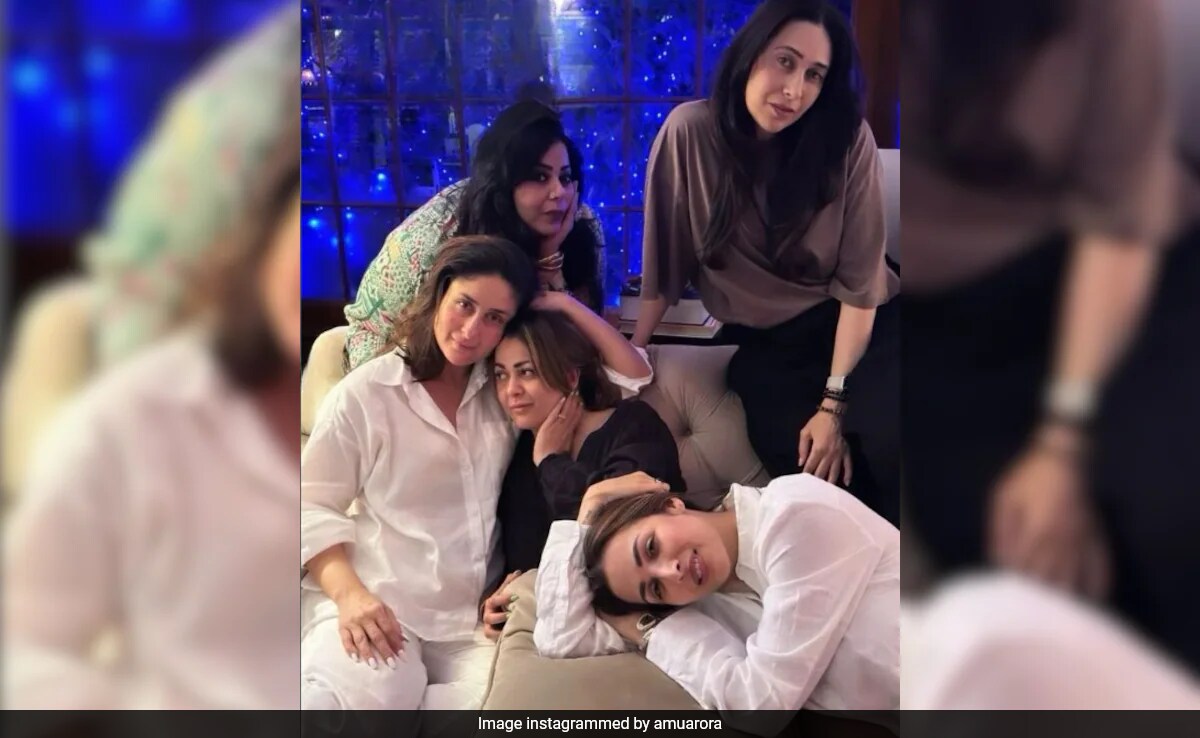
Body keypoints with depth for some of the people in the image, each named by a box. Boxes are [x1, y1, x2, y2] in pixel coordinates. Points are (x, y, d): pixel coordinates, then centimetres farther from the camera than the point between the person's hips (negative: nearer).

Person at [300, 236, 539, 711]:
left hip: (470, 618, 4)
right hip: (377, 605, -4)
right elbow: (313, 507, 1)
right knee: (364, 694, -36)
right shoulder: (366, 393, 1)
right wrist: (350, 594, -14)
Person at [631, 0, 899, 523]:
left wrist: (834, 401, -16)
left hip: (863, 327, 0)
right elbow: (666, 258, -2)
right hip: (763, 344, 1)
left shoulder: (847, 136, -10)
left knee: (885, 446, -27)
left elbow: (858, 282, -10)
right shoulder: (691, 131, -10)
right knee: (813, 478, -23)